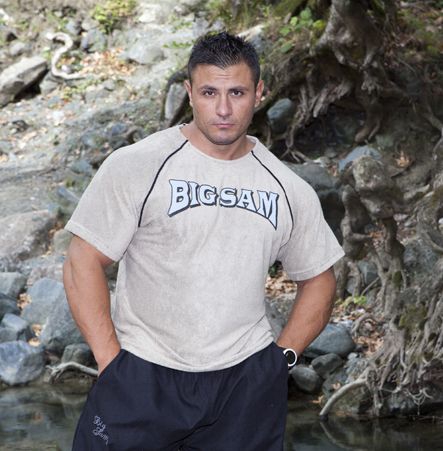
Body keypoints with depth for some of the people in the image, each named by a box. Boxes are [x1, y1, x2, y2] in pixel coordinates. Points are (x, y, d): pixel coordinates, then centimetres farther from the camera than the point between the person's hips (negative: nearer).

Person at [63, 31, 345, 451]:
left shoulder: (289, 191, 6)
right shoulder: (136, 167, -5)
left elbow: (318, 278, 18)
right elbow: (82, 264, -6)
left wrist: (283, 355, 6)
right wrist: (111, 362, -10)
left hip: (248, 385, 3)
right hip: (141, 378, -3)